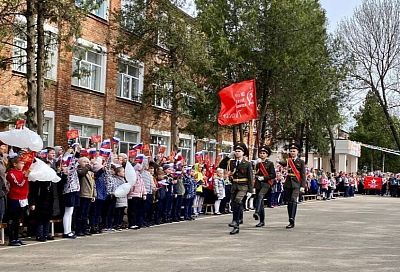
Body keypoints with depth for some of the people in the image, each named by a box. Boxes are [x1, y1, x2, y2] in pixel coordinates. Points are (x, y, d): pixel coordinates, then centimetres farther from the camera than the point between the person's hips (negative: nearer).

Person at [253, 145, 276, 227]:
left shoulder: (270, 163, 1)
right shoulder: (258, 163, 15)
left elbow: (273, 175, -5)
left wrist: (263, 177, -15)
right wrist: (257, 176, 0)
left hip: (266, 183, -5)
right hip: (258, 183, 5)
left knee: (260, 195, -32)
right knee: (261, 202, 6)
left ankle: (257, 212, -47)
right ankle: (262, 221, 13)